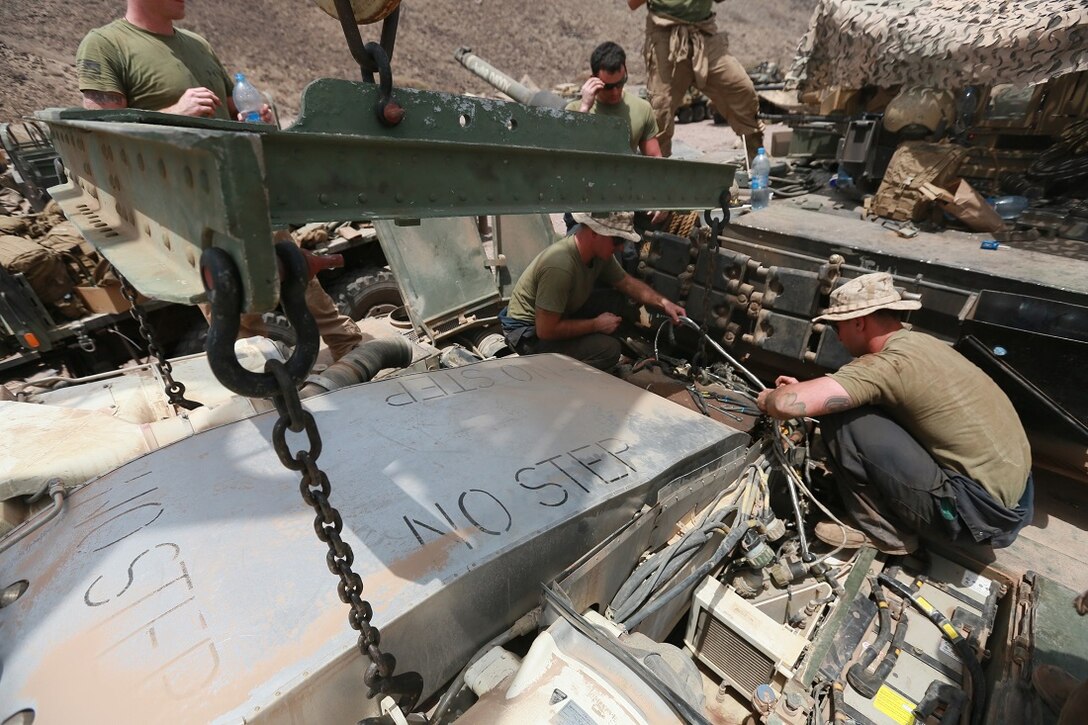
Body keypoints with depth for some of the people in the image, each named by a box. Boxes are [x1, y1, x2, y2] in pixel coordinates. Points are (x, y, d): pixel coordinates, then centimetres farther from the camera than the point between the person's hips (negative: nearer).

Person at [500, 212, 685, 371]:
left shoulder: (600, 253, -8)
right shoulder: (560, 266, -33)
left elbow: (627, 283, 9)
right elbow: (546, 330, -30)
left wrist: (663, 303, -3)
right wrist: (597, 325, -21)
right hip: (531, 334, -9)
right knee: (609, 349, -20)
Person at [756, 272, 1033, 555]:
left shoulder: (890, 363, -22)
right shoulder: (917, 344, 6)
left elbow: (790, 403, -30)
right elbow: (861, 387, 22)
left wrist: (769, 398, -7)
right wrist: (805, 387, 15)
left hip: (978, 510, -9)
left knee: (839, 419, -16)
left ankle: (884, 532, 1)